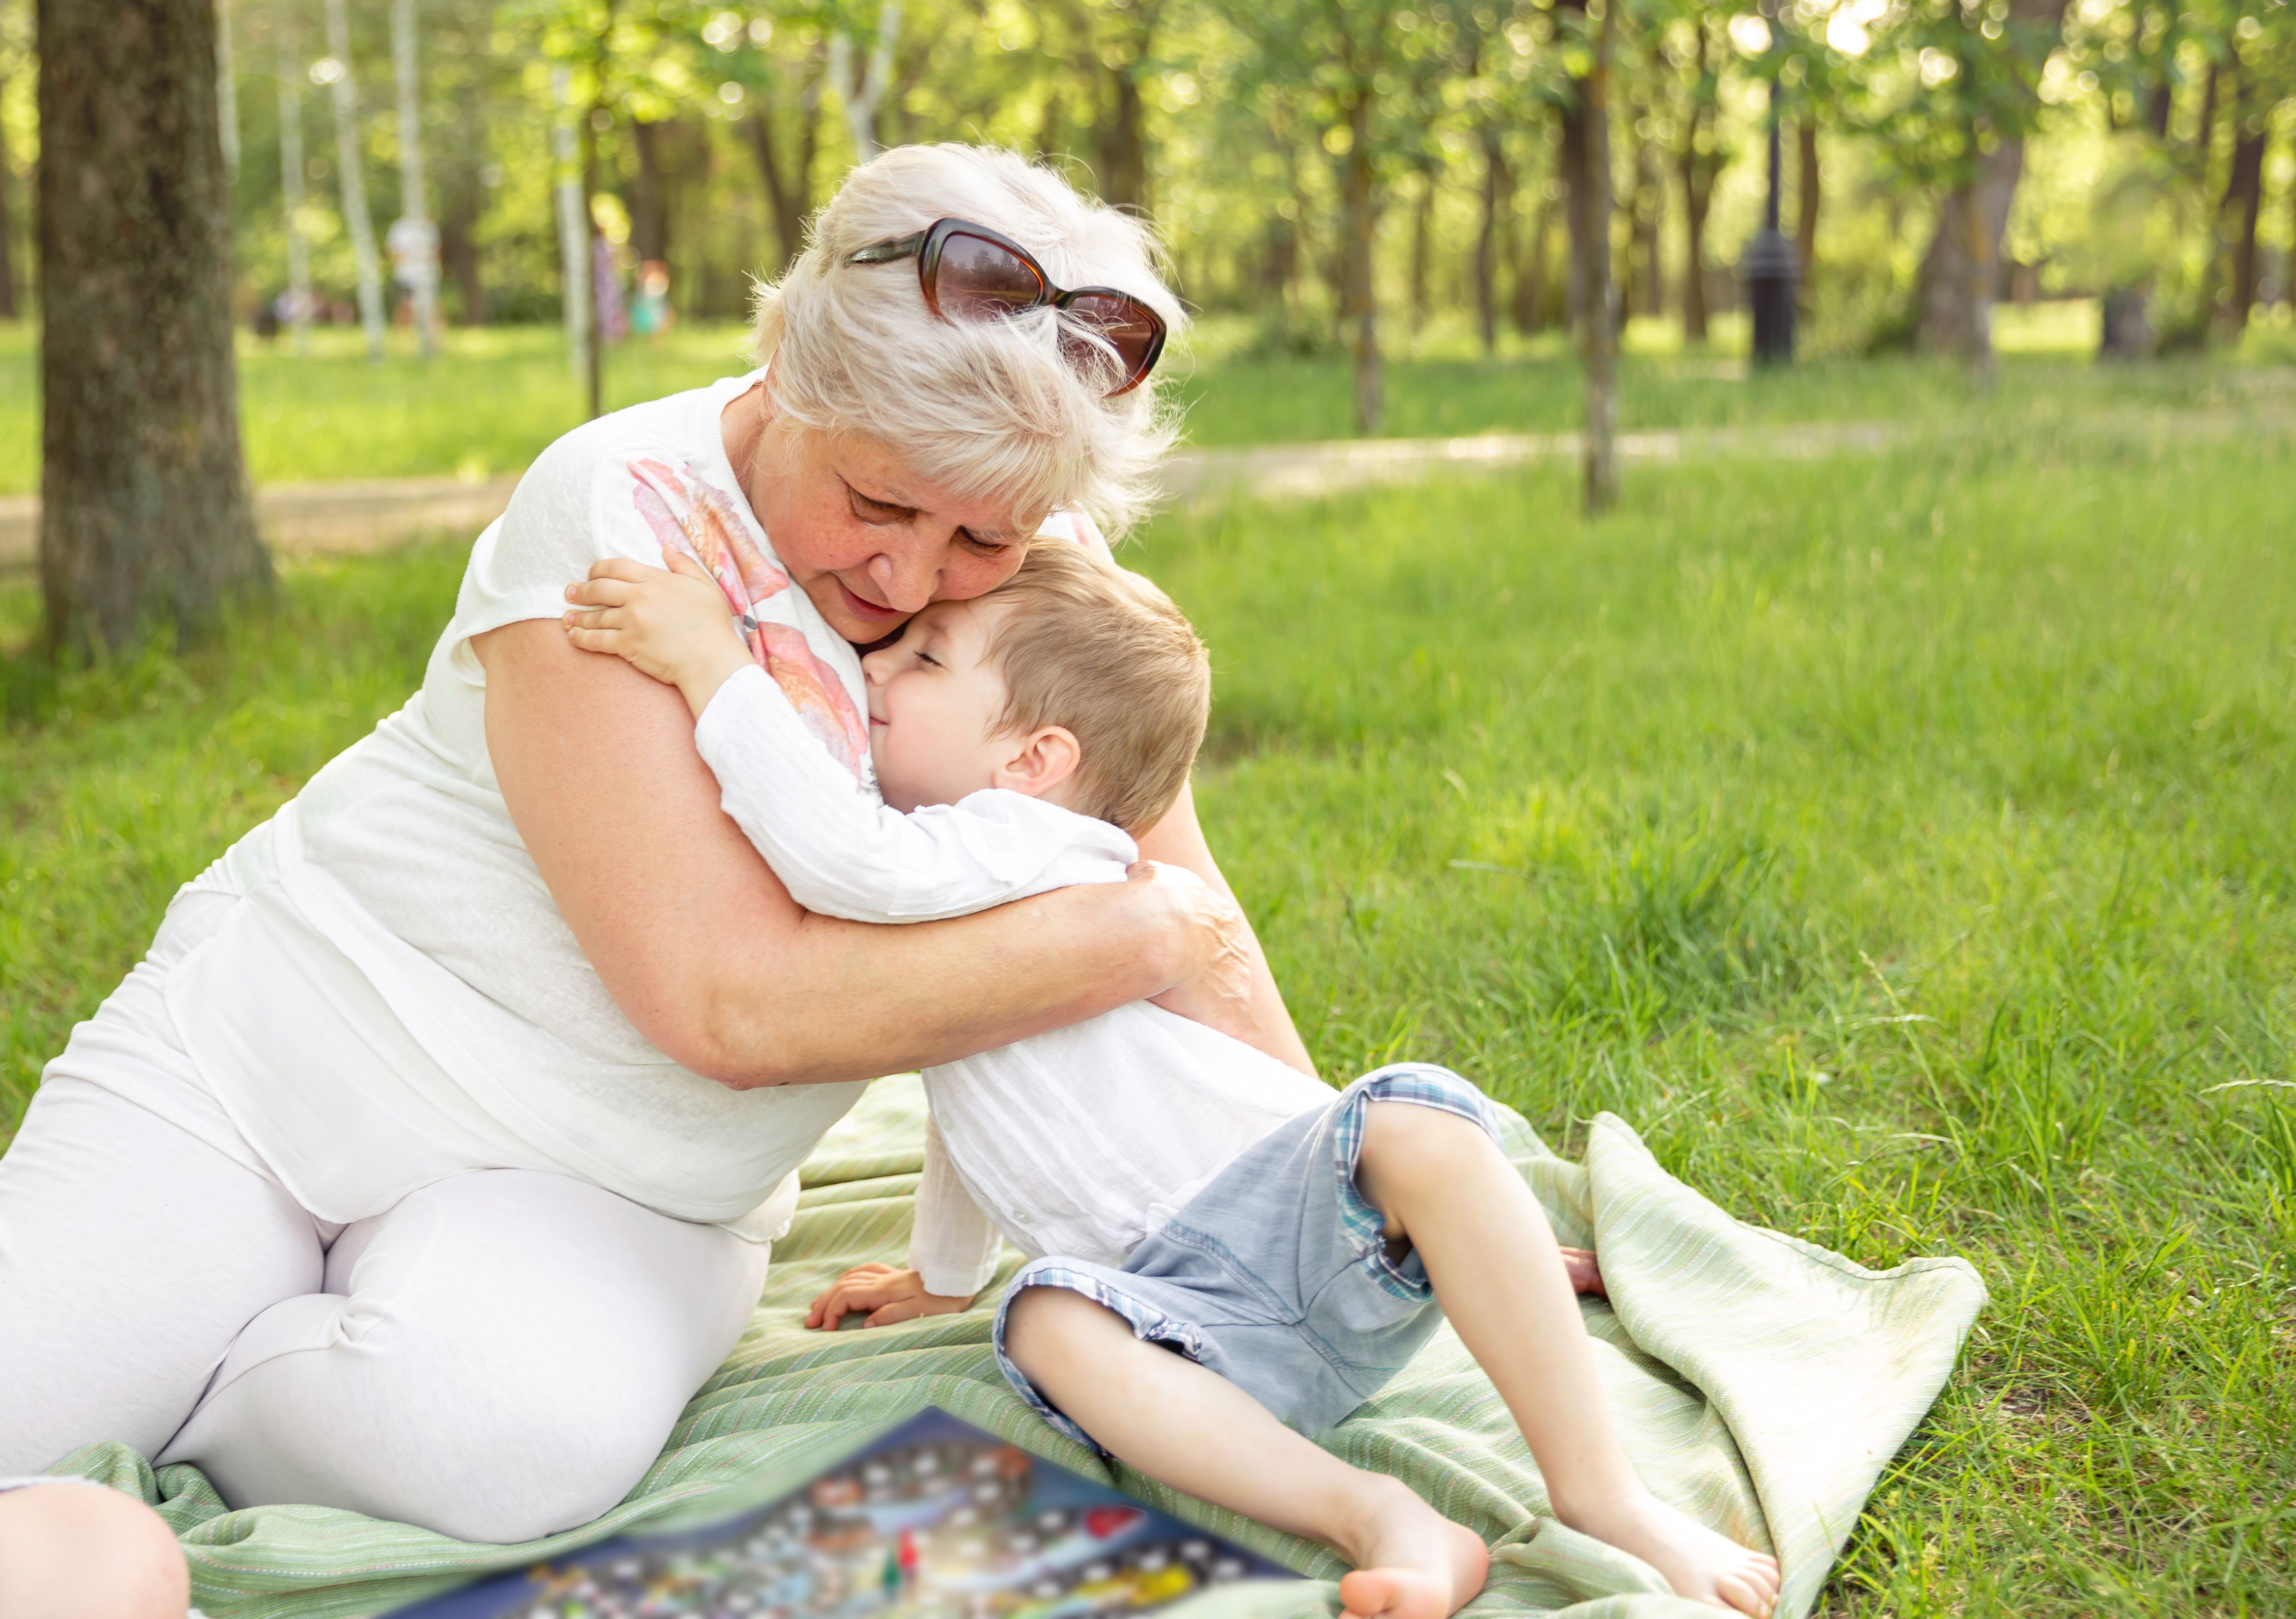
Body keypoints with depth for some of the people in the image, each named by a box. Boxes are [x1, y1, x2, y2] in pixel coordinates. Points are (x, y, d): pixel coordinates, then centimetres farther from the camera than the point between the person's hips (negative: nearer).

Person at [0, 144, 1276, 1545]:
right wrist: (1154, 934, -23)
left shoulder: (1026, 572, -6)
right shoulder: (621, 513, -22)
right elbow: (734, 1005, -29)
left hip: (606, 1185, 3)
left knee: (518, 1438, -30)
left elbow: (1181, 888, 5)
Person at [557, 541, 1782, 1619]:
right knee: (1051, 1325, -27)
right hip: (1204, 1326, 6)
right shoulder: (941, 905, 20)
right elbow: (977, 1109, 36)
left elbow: (852, 858, -30)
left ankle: (1602, 1500, -29)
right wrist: (941, 1276, 47)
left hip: (1307, 1220, -6)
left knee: (1418, 1120, -37)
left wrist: (714, 665, -23)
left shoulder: (1037, 846, -9)